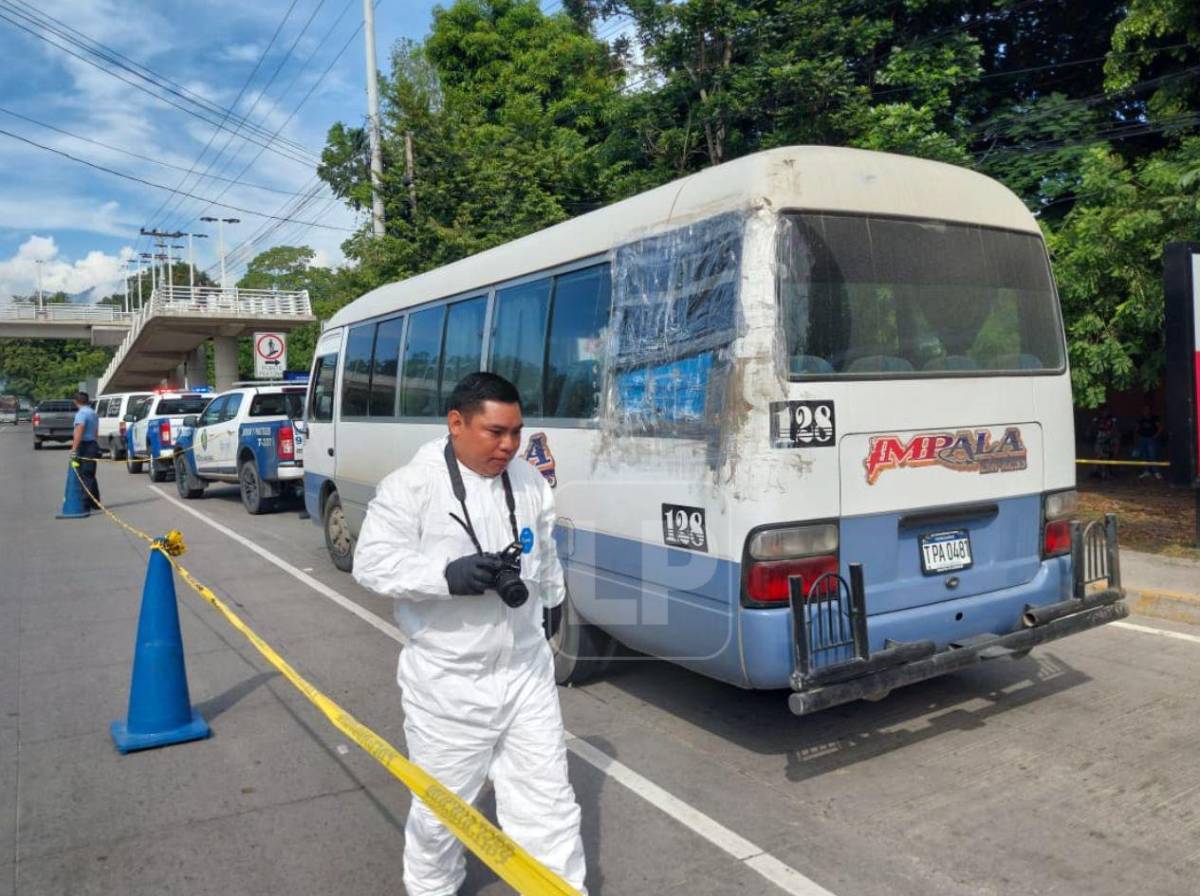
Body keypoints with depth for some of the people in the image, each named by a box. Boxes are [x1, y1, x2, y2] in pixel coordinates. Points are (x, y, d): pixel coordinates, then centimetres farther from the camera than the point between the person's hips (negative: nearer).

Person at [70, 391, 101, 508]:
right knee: (90, 476, 16)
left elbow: (79, 431, -24)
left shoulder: (81, 413, -13)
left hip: (84, 446, -9)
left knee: (84, 476, -6)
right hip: (93, 444, 9)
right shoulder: (93, 413, 16)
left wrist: (74, 449, -27)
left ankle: (88, 502, -8)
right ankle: (95, 502, 21)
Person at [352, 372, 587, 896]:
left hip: (526, 672, 4)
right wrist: (447, 575, -30)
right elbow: (371, 562, -17)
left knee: (548, 802, 10)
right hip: (447, 682, -3)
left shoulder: (530, 483, 2)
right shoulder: (411, 485, -14)